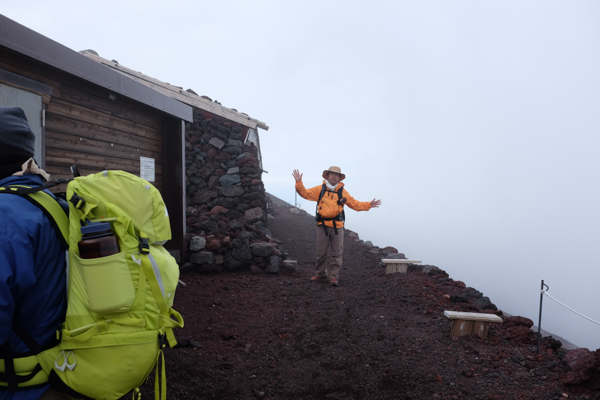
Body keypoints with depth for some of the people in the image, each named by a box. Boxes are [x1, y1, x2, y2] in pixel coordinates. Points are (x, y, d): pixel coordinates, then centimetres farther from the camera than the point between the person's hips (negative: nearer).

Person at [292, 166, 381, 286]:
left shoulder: (342, 192, 9)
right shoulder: (320, 189, 6)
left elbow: (355, 204, 13)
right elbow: (305, 193, 4)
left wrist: (368, 205, 4)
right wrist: (299, 182, -9)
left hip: (337, 226, 1)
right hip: (323, 226, 0)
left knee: (336, 253, 1)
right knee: (321, 253, 8)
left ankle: (334, 276, 9)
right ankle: (321, 274, 23)